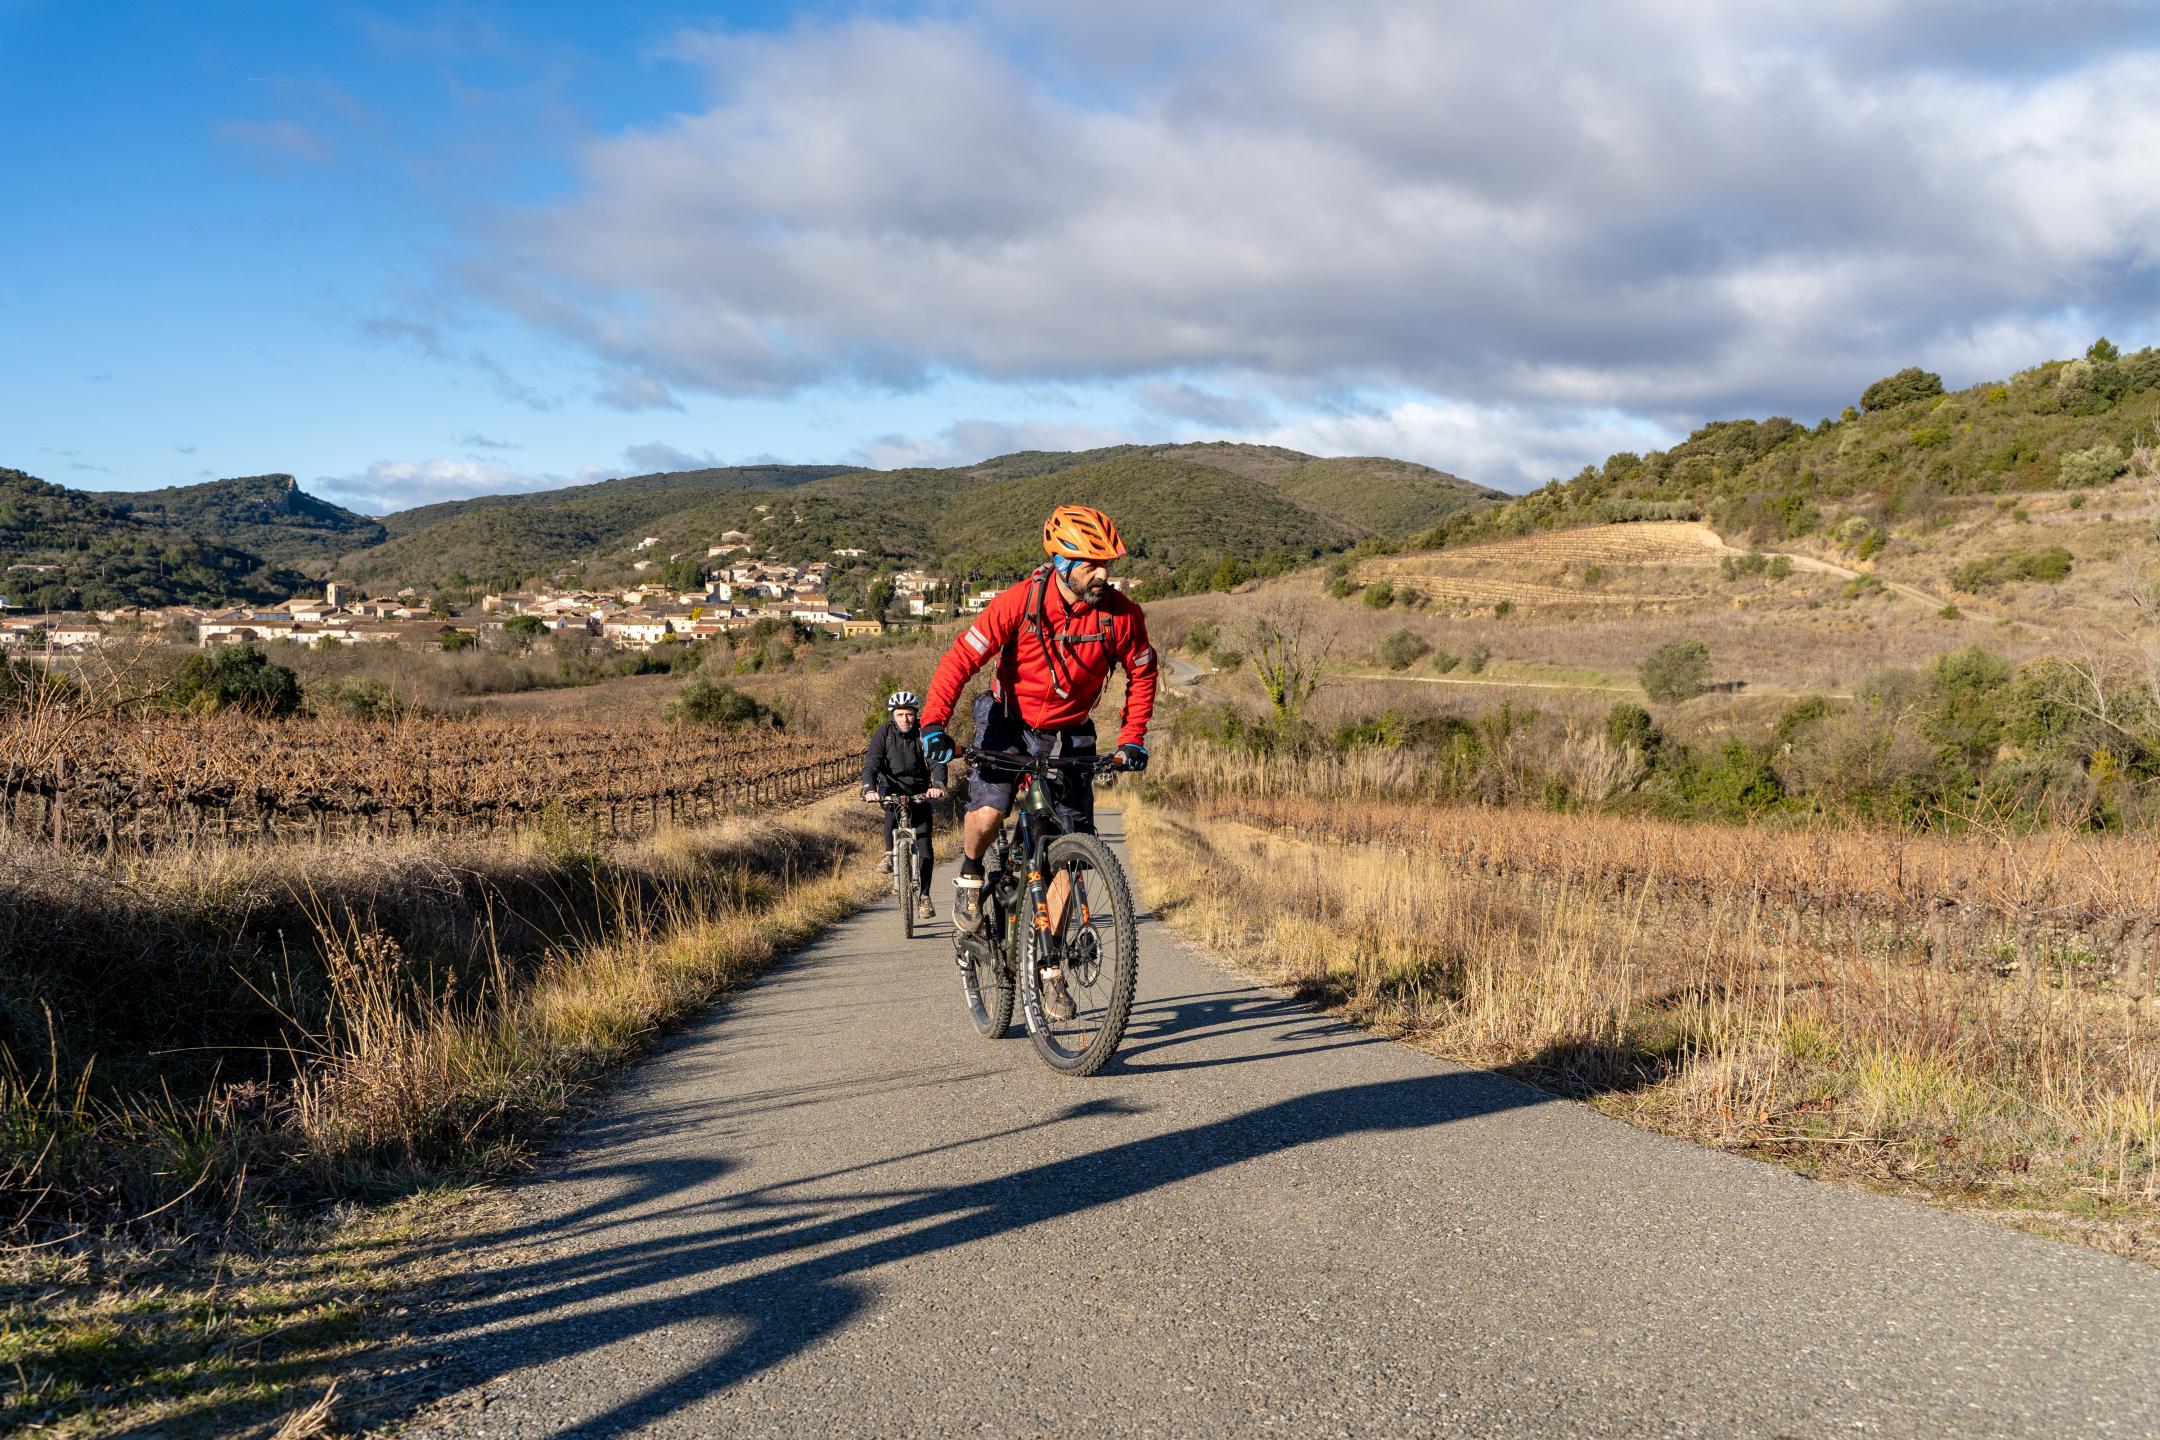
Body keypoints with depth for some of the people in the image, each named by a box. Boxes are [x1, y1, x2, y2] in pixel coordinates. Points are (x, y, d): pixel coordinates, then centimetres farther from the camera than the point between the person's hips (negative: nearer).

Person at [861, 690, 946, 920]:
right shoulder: (884, 733, -11)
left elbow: (937, 763, -22)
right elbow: (871, 763, -21)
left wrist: (938, 785, -44)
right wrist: (869, 789, -41)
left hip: (920, 795, 0)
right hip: (893, 788, 0)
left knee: (924, 847, -8)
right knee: (891, 807, -37)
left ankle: (923, 896, 3)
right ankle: (890, 853, -18)